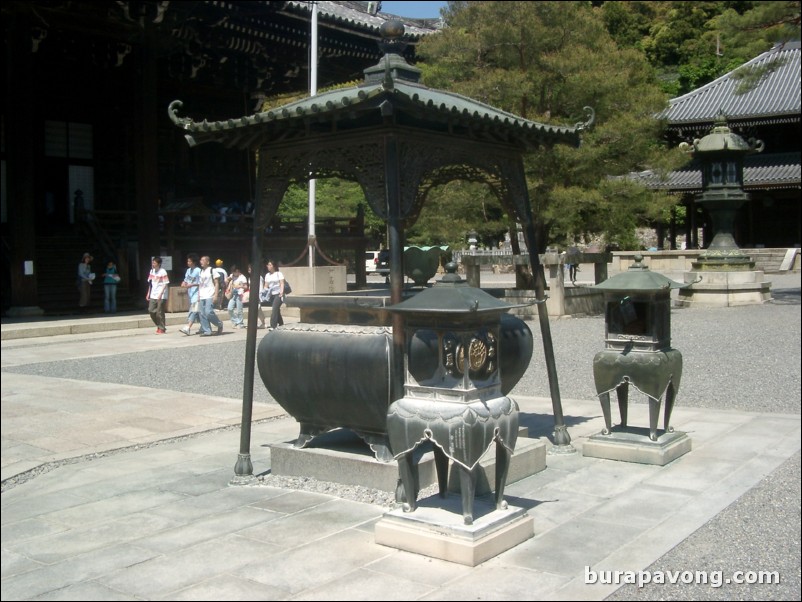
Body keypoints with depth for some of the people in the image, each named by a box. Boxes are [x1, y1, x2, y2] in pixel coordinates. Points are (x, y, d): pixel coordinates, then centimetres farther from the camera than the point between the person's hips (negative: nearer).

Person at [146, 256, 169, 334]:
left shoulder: (163, 272, -11)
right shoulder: (152, 271, 10)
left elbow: (165, 284, -12)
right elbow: (150, 283, 17)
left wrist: (160, 294, -19)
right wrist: (148, 293, 13)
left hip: (161, 296, -7)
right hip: (153, 295, 7)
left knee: (160, 312, -3)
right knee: (151, 310, 3)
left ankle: (162, 328, 9)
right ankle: (159, 325, 19)